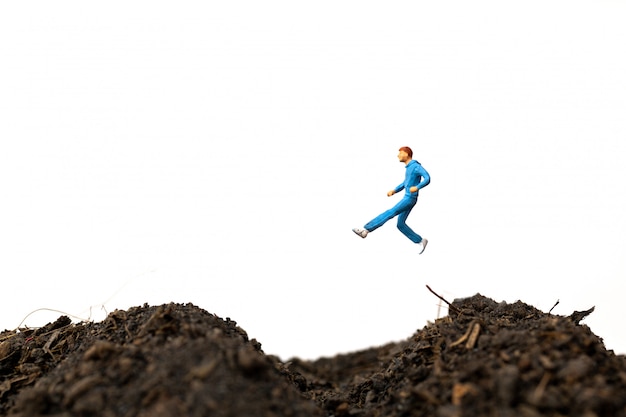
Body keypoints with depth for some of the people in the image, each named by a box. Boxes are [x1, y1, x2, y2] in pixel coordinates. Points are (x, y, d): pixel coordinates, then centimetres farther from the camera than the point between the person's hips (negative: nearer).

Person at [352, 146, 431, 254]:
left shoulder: (416, 166, -11)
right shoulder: (409, 167, 18)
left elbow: (427, 178, -23)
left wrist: (417, 187, -38)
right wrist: (393, 191, 14)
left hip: (410, 198, -10)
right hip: (407, 198, 10)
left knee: (390, 213, -16)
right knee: (400, 224, 8)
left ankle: (366, 229, -23)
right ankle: (421, 241, 15)